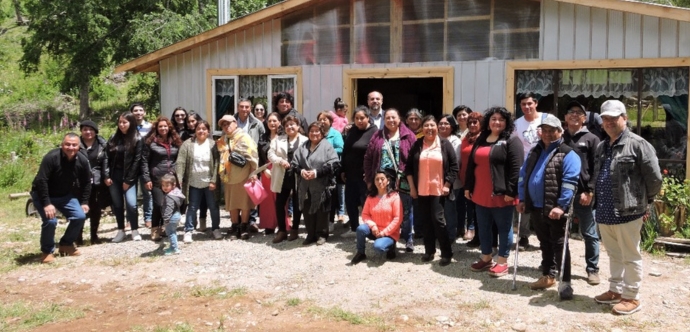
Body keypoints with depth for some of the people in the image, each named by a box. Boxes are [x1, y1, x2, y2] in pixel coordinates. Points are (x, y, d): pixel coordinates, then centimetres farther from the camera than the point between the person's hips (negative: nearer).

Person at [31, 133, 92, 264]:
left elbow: (86, 182, 1)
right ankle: (47, 251, 0)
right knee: (50, 221, -23)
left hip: (65, 195, 5)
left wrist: (84, 202, -3)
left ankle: (66, 244, 16)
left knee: (80, 216, -8)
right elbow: (41, 181, -29)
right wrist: (46, 203, -32)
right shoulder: (51, 157, -28)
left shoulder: (82, 160, -12)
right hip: (43, 195, -5)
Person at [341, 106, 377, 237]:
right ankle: (354, 228, 26)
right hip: (351, 174, 7)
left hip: (365, 175, -7)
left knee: (366, 203, 1)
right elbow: (345, 151, 14)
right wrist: (343, 170, 11)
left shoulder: (374, 132, -9)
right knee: (350, 201, 12)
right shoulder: (352, 131, 12)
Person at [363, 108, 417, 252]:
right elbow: (368, 158, 7)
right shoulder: (377, 136, 9)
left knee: (405, 211, 6)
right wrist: (369, 179, 2)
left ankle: (409, 240, 19)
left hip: (403, 181, -2)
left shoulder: (408, 135, 2)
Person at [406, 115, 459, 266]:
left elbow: (454, 166, -2)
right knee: (426, 220, 9)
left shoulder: (445, 144, -1)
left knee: (438, 219, -7)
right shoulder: (417, 145, 5)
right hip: (421, 190, 3)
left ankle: (446, 253, 3)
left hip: (438, 189, -3)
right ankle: (429, 250, 21)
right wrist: (412, 187, 2)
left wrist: (447, 185, -8)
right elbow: (409, 167, 7)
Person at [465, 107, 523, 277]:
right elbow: (471, 164, 17)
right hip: (481, 194, 7)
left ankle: (502, 262, 14)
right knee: (483, 227, 14)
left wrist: (510, 191, -19)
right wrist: (468, 187, 12)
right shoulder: (480, 140, 15)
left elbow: (516, 168, -14)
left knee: (504, 228, 5)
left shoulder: (511, 140, -6)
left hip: (501, 194, -7)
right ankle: (486, 258, 27)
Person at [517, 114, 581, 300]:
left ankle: (565, 283, 5)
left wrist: (561, 206, -23)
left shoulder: (567, 154, -9)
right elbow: (524, 176, 16)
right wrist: (522, 199, 9)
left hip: (555, 210, -7)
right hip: (536, 208, 7)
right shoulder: (534, 152, 14)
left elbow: (569, 183, -17)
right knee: (545, 244, 18)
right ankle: (548, 276, 30)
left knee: (559, 245, -2)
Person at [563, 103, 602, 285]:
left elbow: (597, 169, -4)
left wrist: (590, 191, -12)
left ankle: (592, 269, 16)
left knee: (590, 234, 5)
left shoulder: (591, 139, 1)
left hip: (584, 194, -3)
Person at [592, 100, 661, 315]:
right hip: (604, 212, 7)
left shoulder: (637, 145, -9)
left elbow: (654, 177, -9)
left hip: (627, 212, -7)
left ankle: (632, 297, 13)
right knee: (614, 255, 19)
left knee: (630, 257, 3)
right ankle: (616, 290, 31)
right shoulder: (601, 148, 15)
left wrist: (644, 201, 1)